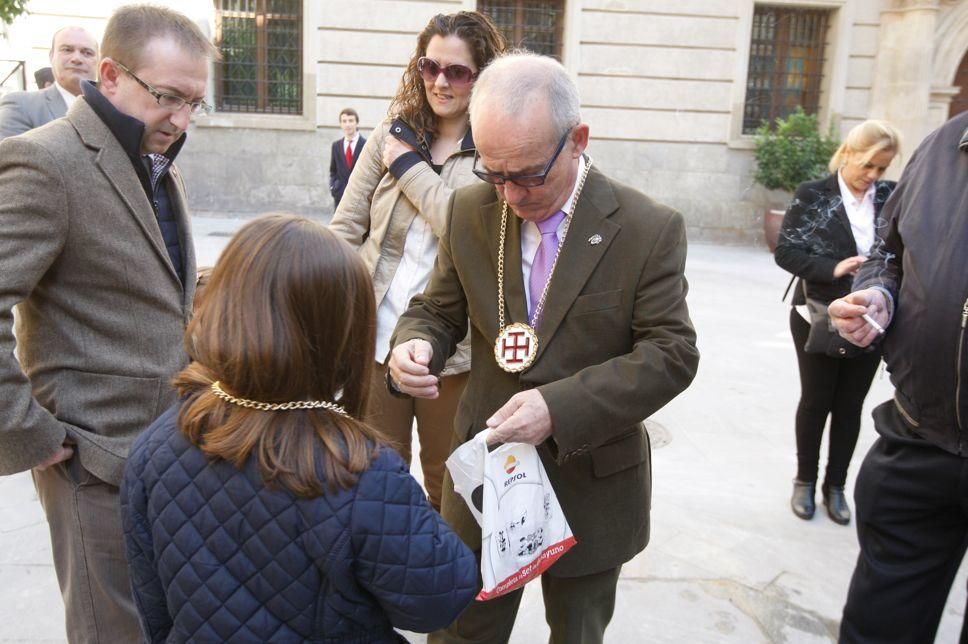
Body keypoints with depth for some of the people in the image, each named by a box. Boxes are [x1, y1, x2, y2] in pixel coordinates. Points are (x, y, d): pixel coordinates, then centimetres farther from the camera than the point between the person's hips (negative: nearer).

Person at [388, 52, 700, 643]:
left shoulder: (650, 229, -14)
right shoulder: (470, 211, -5)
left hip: (590, 487, -2)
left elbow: (672, 353, -15)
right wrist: (413, 345, -20)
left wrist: (560, 407, -27)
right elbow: (437, 310, 5)